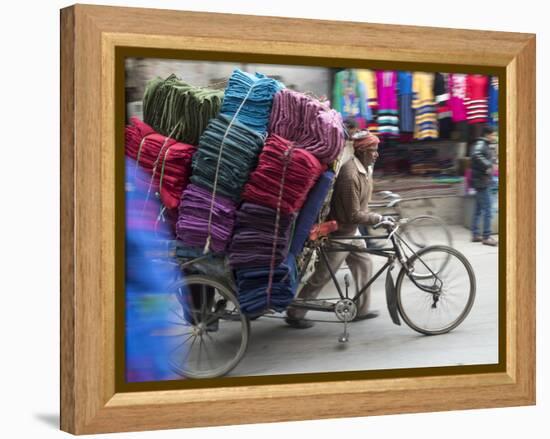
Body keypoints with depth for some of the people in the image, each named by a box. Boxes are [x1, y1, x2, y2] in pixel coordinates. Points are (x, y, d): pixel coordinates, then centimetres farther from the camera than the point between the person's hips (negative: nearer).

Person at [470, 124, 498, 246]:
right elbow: (476, 155, -35)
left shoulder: (484, 145, 16)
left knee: (478, 209, 14)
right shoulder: (480, 144, -15)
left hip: (482, 182, 10)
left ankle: (475, 234, 20)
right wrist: (488, 166, -30)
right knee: (487, 210, -8)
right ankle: (486, 237, -5)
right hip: (482, 182, -10)